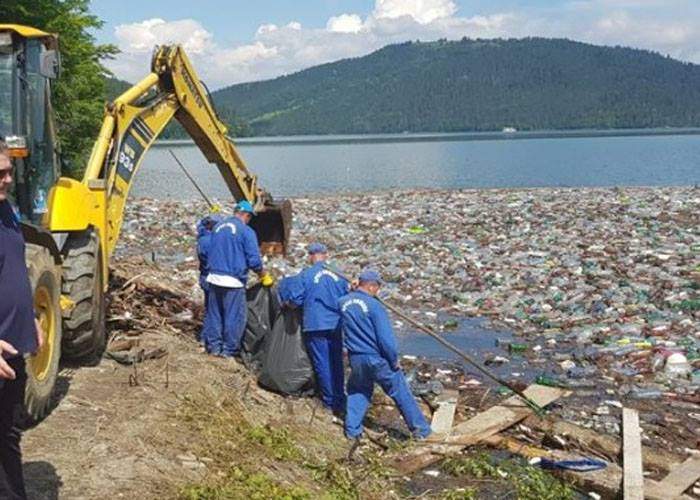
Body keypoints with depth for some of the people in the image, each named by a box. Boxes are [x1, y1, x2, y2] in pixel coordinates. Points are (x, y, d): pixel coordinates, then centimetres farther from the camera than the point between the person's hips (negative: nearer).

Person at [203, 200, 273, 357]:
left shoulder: (218, 227, 11)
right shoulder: (246, 231, -9)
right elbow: (254, 260, -10)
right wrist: (264, 276, 5)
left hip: (214, 278, 6)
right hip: (233, 281, -6)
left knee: (214, 313, 15)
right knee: (234, 316, 4)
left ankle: (213, 345, 22)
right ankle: (229, 349, 9)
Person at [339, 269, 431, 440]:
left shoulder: (343, 302, 0)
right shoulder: (374, 306, -17)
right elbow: (386, 338, -18)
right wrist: (394, 361, -4)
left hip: (356, 360, 5)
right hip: (378, 359, -5)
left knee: (357, 392, 25)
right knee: (401, 394, 7)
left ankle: (352, 430, 21)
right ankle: (420, 430, 15)